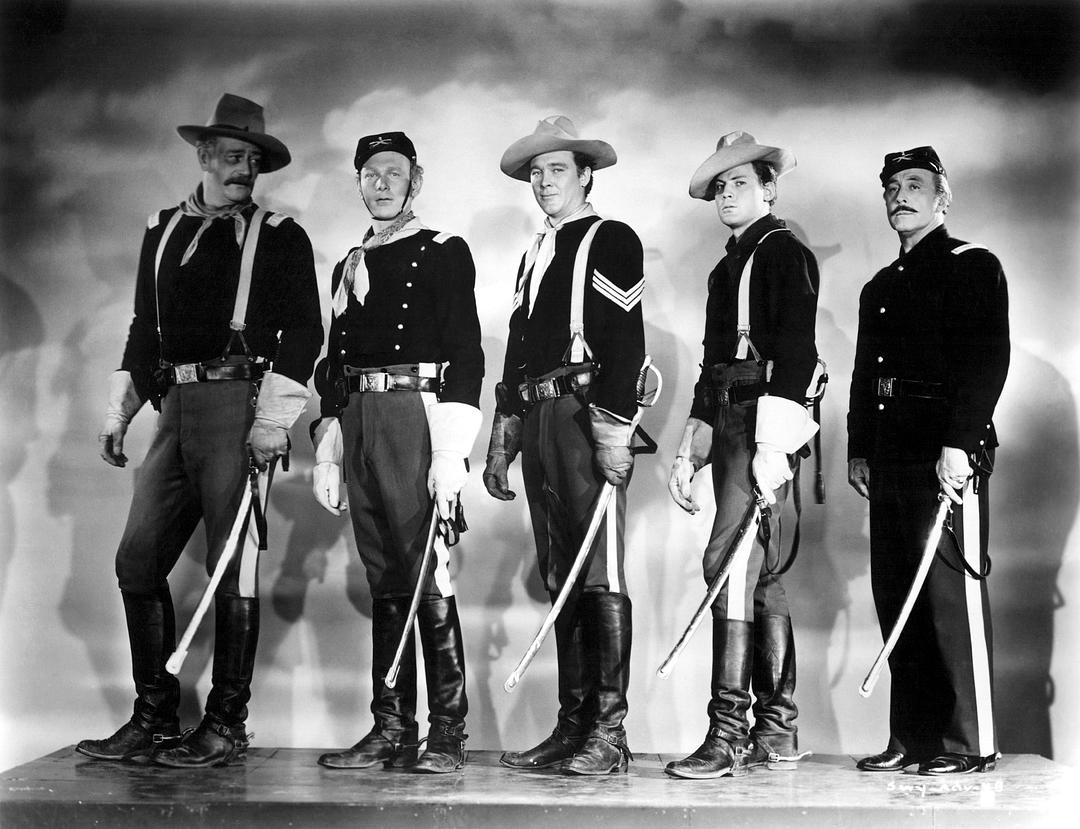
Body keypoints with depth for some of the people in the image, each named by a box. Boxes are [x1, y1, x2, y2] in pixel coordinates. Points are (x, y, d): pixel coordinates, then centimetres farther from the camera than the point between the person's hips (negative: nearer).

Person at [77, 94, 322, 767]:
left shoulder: (279, 237, 3)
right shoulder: (163, 231, 18)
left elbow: (303, 332, -4)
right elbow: (145, 327, 22)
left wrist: (272, 419, -13)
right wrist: (120, 413, 16)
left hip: (239, 403, -5)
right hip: (176, 407, 6)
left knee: (233, 566, -4)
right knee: (138, 561, 3)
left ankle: (227, 725, 4)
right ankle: (154, 719, 13)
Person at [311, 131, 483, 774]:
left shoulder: (444, 253, 3)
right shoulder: (350, 266, 21)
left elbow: (465, 354, -6)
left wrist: (450, 454, -15)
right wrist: (326, 455, 15)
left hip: (418, 417, -6)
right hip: (357, 425, 6)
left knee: (430, 580, -8)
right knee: (385, 582, 8)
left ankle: (448, 733, -2)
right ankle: (392, 730, 12)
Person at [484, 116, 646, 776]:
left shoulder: (612, 241, 1)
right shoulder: (535, 257, 24)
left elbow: (627, 343, -10)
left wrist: (613, 428, -19)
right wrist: (502, 440, 19)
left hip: (587, 414, -7)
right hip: (536, 423, 8)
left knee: (600, 577, -9)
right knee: (561, 579, 7)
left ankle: (609, 732, -7)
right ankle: (573, 726, 12)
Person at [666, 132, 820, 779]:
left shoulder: (786, 252, -3)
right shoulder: (728, 269, 24)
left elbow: (796, 350, -14)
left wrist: (772, 442, -23)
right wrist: (690, 453, 18)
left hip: (766, 422, -9)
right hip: (727, 422, 9)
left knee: (730, 558, -18)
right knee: (762, 572, 9)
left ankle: (729, 731, -18)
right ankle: (777, 730, 15)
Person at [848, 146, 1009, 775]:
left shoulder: (973, 267, 1)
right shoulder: (880, 288, 23)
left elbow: (989, 360, -10)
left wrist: (959, 443, -19)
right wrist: (859, 450, 13)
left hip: (948, 452, -7)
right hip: (891, 453, 8)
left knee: (952, 590, -9)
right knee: (896, 595, 6)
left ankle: (971, 742, -2)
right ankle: (913, 739, 12)